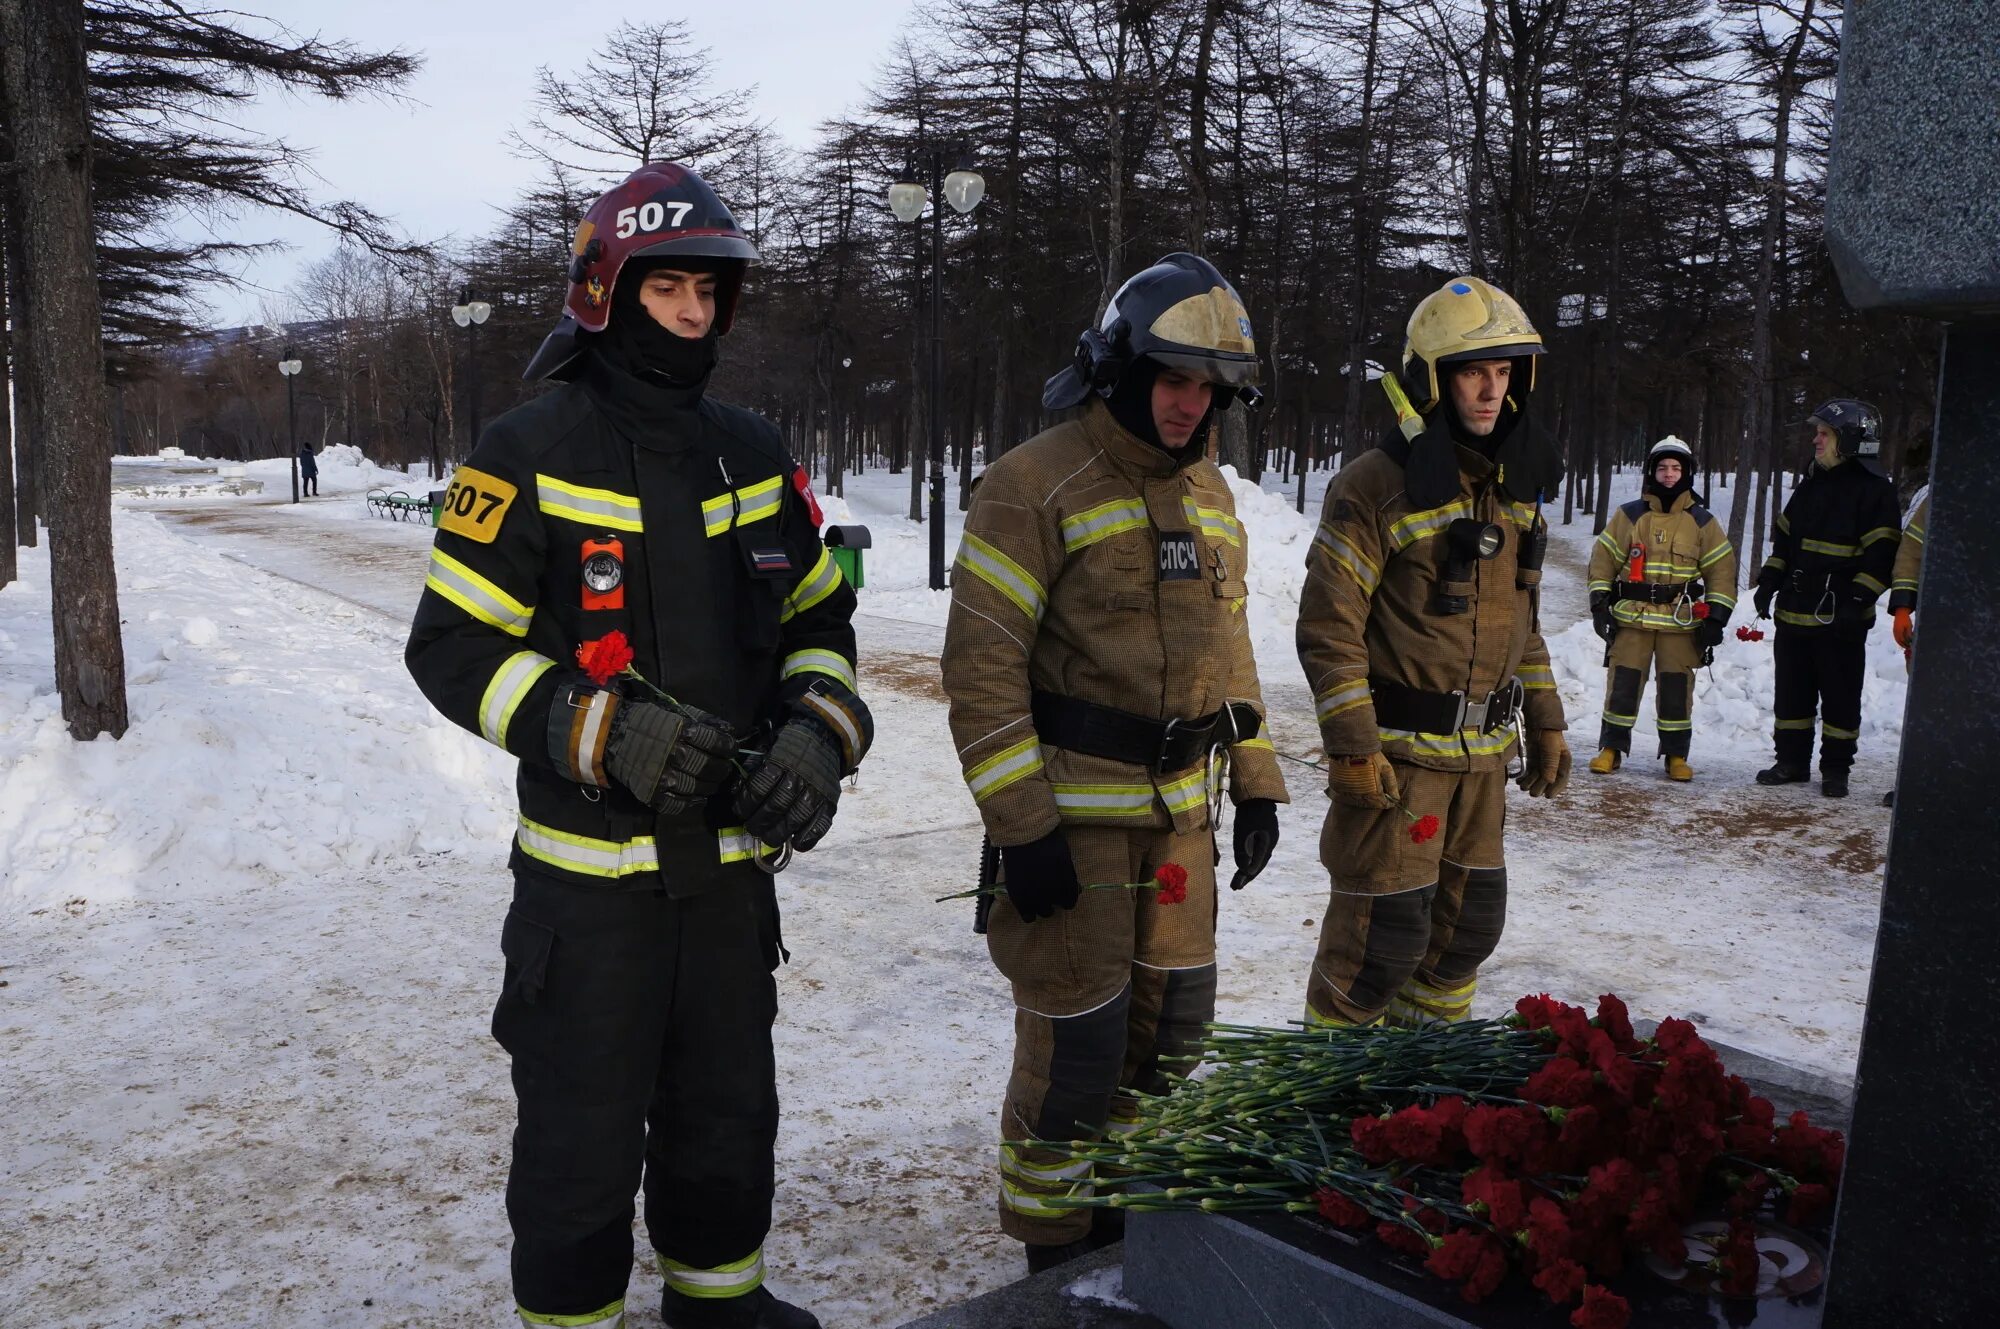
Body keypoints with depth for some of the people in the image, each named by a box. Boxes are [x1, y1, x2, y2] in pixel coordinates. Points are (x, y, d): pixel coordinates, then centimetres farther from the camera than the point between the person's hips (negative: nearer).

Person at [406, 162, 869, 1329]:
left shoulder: (755, 456, 7)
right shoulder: (532, 456, -8)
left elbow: (820, 618, 14)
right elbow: (454, 649, -9)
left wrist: (816, 735, -5)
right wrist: (607, 732, -22)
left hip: (734, 857, 5)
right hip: (588, 869, -5)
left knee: (730, 1108, 20)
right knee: (585, 1134, 6)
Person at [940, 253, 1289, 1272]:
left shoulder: (1210, 493, 12)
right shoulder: (1036, 484, -13)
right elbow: (982, 665, -16)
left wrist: (1255, 783, 14)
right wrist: (1021, 826, -19)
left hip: (1180, 808, 7)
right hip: (1073, 813, -7)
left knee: (1174, 1016, 15)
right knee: (1079, 1034, 1)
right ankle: (1054, 1243, 21)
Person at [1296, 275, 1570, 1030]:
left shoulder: (1517, 487, 10)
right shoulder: (1376, 487, -14)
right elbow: (1328, 625, -15)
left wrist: (1545, 725, 16)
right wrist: (1353, 746, -18)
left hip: (1483, 753, 7)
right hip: (1398, 753, -7)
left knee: (1471, 919, 16)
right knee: (1386, 931, -4)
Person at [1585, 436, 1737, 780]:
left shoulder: (1702, 522, 6)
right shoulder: (1629, 515, 4)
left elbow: (1722, 570, 7)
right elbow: (1603, 559, 6)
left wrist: (1716, 617, 0)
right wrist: (1600, 603, -3)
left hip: (1681, 622, 0)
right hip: (1631, 617, 0)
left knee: (1677, 688, 4)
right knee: (1622, 684, 0)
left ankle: (1676, 755, 15)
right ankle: (1611, 748, 12)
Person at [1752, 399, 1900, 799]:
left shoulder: (1874, 489, -8)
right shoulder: (1811, 484, 14)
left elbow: (1881, 555, -13)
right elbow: (1784, 537, 20)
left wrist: (1858, 601, -19)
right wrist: (1769, 581, 12)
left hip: (1841, 619, -7)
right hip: (1795, 612, 7)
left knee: (1840, 696, 2)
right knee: (1792, 691, 12)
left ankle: (1836, 769, 11)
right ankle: (1792, 761, 21)